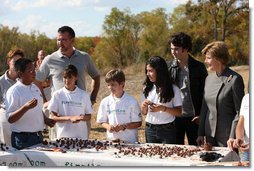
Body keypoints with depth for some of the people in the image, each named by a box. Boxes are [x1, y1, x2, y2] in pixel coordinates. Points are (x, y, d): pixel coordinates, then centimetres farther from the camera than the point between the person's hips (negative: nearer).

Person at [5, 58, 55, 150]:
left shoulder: (35, 88, 12)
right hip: (22, 138, -7)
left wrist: (46, 119, 6)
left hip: (38, 136, 7)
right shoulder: (14, 91, -13)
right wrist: (26, 107, -29)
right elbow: (10, 119, -18)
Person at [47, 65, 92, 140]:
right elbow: (53, 117, 0)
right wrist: (70, 118, -14)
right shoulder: (57, 94, 2)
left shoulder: (84, 95, 5)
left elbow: (88, 116, 10)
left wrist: (80, 118, -12)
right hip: (63, 136, -1)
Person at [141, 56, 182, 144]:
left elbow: (179, 112, -5)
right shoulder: (147, 89, 7)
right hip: (150, 130, 3)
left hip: (167, 130, -3)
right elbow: (144, 113, 12)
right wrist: (144, 106, -9)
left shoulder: (173, 89, -3)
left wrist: (163, 108, -19)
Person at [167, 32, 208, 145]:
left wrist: (201, 115, -6)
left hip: (193, 117, -2)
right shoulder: (169, 67, 3)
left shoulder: (198, 67, -3)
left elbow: (205, 92, 0)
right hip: (174, 117, 2)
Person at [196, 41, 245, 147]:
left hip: (227, 136, -6)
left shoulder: (235, 79, -11)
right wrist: (201, 134, 11)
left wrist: (233, 138, -15)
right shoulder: (209, 78, 9)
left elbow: (240, 112, -11)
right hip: (210, 135, 6)